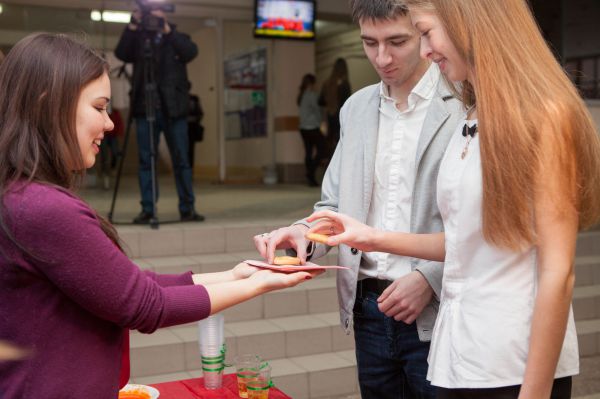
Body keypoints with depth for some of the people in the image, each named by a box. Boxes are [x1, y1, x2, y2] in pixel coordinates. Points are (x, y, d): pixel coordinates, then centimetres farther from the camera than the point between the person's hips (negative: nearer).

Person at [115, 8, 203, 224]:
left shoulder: (177, 38, 10)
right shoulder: (138, 40, 11)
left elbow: (191, 52, -11)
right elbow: (121, 54, -7)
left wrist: (167, 29, -16)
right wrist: (132, 27, -16)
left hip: (173, 108, -1)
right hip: (145, 108, 1)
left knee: (181, 160, 1)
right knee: (146, 161, 0)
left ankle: (187, 208, 5)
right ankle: (147, 209, 4)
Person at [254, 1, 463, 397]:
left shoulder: (467, 104, -9)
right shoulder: (357, 108, 9)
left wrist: (431, 276, -18)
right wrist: (306, 232, -8)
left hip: (438, 315, -5)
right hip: (369, 311, 5)